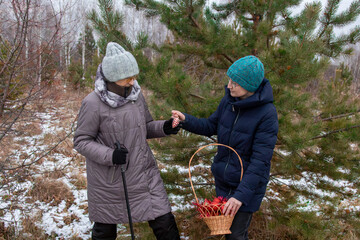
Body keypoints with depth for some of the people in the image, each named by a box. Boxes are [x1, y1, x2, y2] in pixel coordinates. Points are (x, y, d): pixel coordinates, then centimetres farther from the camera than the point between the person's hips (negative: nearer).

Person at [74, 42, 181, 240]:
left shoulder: (135, 94, -2)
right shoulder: (93, 103, -17)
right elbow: (81, 142, -11)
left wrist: (164, 128, -10)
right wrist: (109, 155, -25)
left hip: (143, 172, 4)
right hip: (108, 180, -3)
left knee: (164, 222, 3)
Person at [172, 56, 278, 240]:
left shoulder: (267, 113, -23)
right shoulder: (229, 100, -6)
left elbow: (260, 160, -25)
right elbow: (211, 126, 7)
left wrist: (241, 194, -29)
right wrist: (185, 120, -11)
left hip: (248, 183, -5)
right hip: (223, 179, 6)